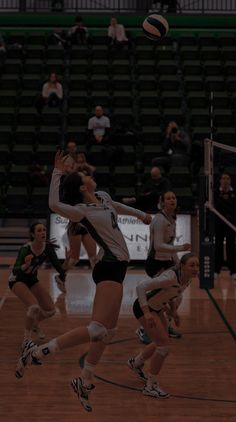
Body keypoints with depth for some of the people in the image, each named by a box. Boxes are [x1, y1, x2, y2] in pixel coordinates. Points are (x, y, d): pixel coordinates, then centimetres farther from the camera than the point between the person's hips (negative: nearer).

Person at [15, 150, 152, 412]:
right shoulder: (81, 211, -13)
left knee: (108, 331, 12)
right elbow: (54, 205, -33)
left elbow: (118, 207, 36)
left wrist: (139, 214, 47)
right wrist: (57, 172, -27)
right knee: (98, 329, -21)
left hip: (115, 267, 9)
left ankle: (84, 383, 20)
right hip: (109, 266, -9)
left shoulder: (103, 197, 11)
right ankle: (37, 352, -20)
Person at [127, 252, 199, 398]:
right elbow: (141, 287, -38)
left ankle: (136, 363, 49)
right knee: (164, 346, -14)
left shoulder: (188, 279, -9)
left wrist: (173, 311, 5)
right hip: (144, 307, -9)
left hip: (157, 308, 9)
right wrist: (147, 313, -42)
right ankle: (151, 386, 1)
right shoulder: (170, 278, -35)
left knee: (161, 344, 21)